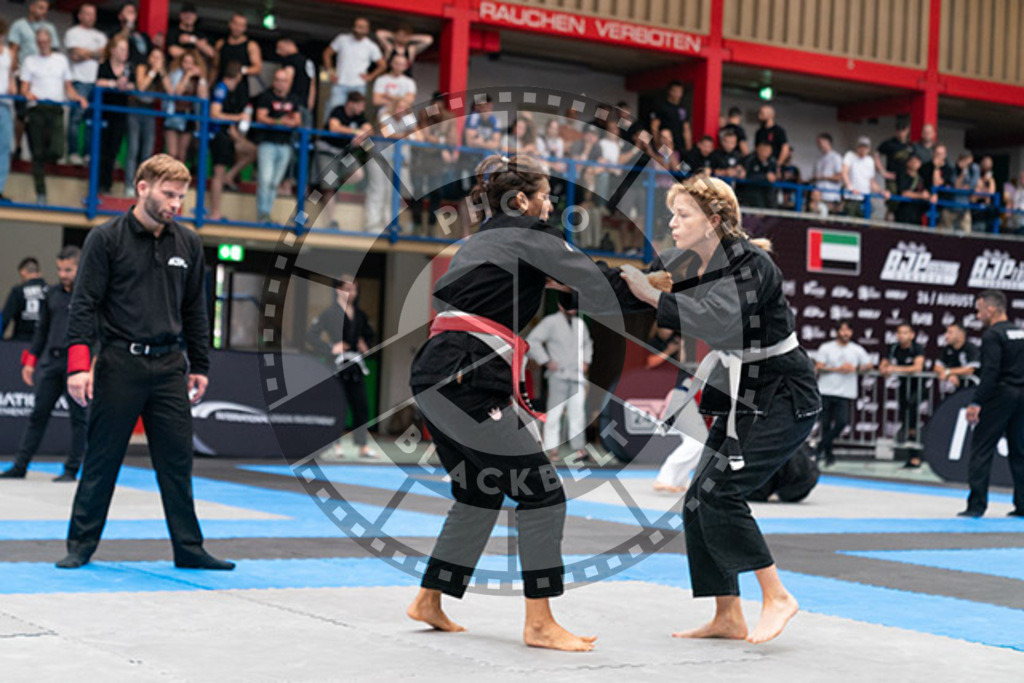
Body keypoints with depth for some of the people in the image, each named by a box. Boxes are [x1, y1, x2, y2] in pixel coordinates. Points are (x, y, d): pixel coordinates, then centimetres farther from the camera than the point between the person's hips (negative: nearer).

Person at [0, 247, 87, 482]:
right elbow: (42, 329, 19)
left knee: (78, 416, 2)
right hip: (49, 360, 5)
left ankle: (72, 469, 9)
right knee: (38, 414, 7)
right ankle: (20, 466, 11)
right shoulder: (52, 294, 13)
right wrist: (30, 361, 15)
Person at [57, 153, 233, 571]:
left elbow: (195, 310, 16)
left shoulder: (188, 243, 10)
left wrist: (199, 366, 14)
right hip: (119, 364, -3)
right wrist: (79, 364, -14)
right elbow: (84, 304, -6)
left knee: (177, 460, 4)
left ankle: (189, 548, 12)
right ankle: (81, 544, 15)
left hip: (169, 365, 4)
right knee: (102, 459, 3)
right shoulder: (106, 238, -3)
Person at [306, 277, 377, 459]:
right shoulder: (329, 313, -5)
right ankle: (335, 444, 8)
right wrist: (330, 349, -13)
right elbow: (311, 335, -9)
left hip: (356, 365, 5)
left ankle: (362, 445, 10)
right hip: (338, 365, -5)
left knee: (361, 407, 4)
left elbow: (369, 334, 29)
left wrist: (366, 346, 9)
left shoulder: (360, 315, 12)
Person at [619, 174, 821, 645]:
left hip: (784, 401, -9)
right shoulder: (690, 262, 3)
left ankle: (777, 597, -7)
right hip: (742, 401, 9)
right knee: (699, 502, 4)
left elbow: (718, 320, -38)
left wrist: (652, 296, -37)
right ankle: (728, 619, 13)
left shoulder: (751, 265, -22)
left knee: (720, 492, -19)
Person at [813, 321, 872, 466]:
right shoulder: (826, 348, 4)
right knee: (826, 424, 1)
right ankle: (828, 454, 17)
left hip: (846, 394, 1)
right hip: (826, 391, -1)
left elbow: (868, 365, 13)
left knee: (842, 422, -15)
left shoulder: (857, 350, 9)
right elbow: (818, 367, -3)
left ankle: (821, 447, 2)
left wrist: (855, 368, -6)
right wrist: (838, 369, -12)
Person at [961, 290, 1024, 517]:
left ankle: (976, 505, -6)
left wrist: (976, 403, -20)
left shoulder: (993, 335, -11)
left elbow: (991, 373, -20)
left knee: (981, 448, -3)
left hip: (1000, 396, -8)